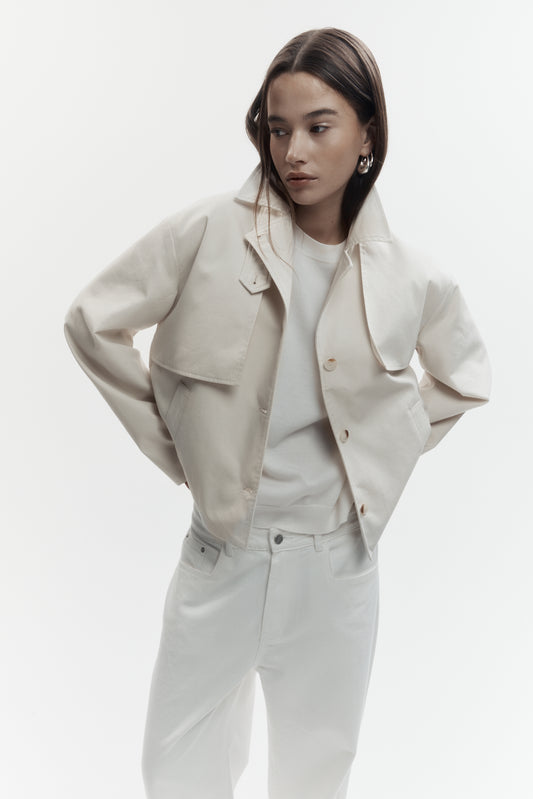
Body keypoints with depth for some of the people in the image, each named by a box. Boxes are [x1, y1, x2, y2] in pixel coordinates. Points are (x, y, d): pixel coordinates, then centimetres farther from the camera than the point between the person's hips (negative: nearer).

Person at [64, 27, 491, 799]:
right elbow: (93, 321, -3)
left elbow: (465, 377, 14)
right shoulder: (210, 233, -12)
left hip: (338, 560, 2)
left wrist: (391, 449, 4)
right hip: (223, 554, -1)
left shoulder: (411, 278, -5)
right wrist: (168, 440, -3)